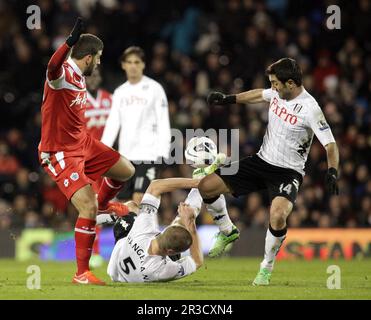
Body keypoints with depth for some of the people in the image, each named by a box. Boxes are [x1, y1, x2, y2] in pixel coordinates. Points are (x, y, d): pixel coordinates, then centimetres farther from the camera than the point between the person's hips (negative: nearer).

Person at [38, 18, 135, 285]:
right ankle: (81, 273, -8)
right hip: (59, 153, -9)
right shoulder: (62, 73, -22)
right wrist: (71, 41, -65)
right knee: (88, 207, -18)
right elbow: (53, 66, -49)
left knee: (126, 170, 18)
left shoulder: (80, 78, 7)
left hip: (83, 143, 9)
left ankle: (103, 203, 49)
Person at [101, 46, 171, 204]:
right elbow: (112, 123, 13)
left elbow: (163, 124, -5)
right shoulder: (120, 92, 14)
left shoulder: (154, 89, -2)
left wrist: (162, 152, -15)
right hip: (125, 156, 6)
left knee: (139, 198, -15)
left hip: (148, 154, -6)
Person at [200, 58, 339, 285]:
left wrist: (332, 172, -37)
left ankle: (267, 268, -10)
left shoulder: (310, 109, -20)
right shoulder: (277, 93, 0)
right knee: (206, 186, -3)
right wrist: (228, 99, 30)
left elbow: (330, 144, -21)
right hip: (261, 161, 7)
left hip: (288, 172, -7)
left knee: (278, 216, -35)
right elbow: (258, 95, 24)